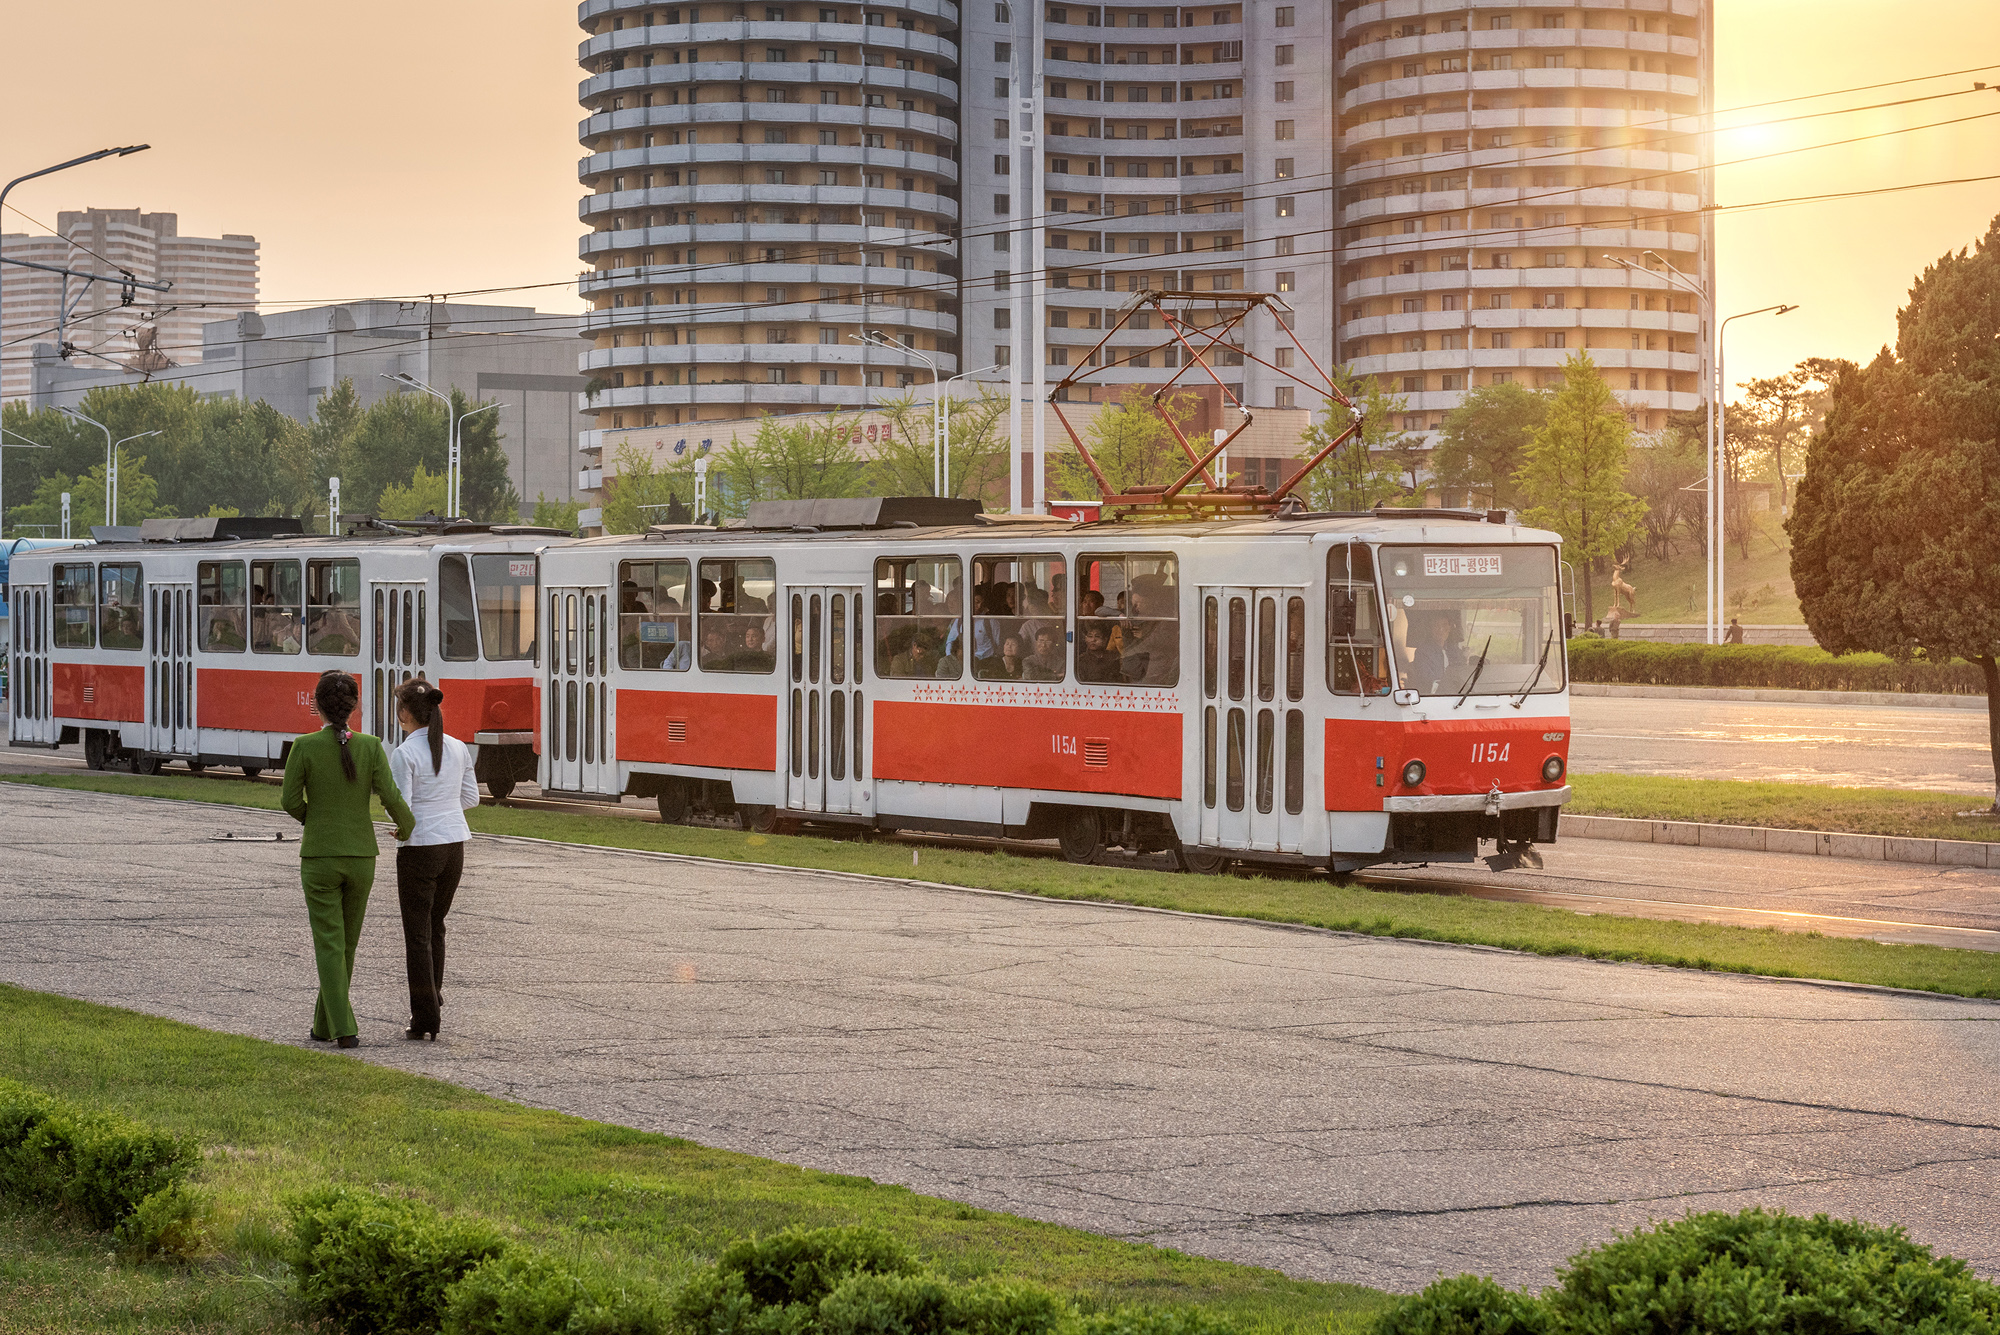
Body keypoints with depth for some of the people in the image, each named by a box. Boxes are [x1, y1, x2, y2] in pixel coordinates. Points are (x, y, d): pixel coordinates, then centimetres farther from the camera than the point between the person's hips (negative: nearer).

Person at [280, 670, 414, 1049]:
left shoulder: (305, 747, -11)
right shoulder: (370, 747, -6)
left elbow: (290, 800, -5)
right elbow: (391, 798, -9)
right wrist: (407, 827, 12)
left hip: (319, 858, -2)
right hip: (361, 857, 2)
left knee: (329, 944, 1)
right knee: (346, 943, 16)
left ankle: (344, 1028, -10)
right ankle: (324, 1024, 25)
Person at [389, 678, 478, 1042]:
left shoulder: (405, 755, -15)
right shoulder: (458, 749, 3)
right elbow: (471, 798, 11)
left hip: (420, 848, -6)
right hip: (455, 844, 6)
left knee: (418, 934, 4)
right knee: (435, 926, 23)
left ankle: (425, 1021, 5)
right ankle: (433, 994, 29)